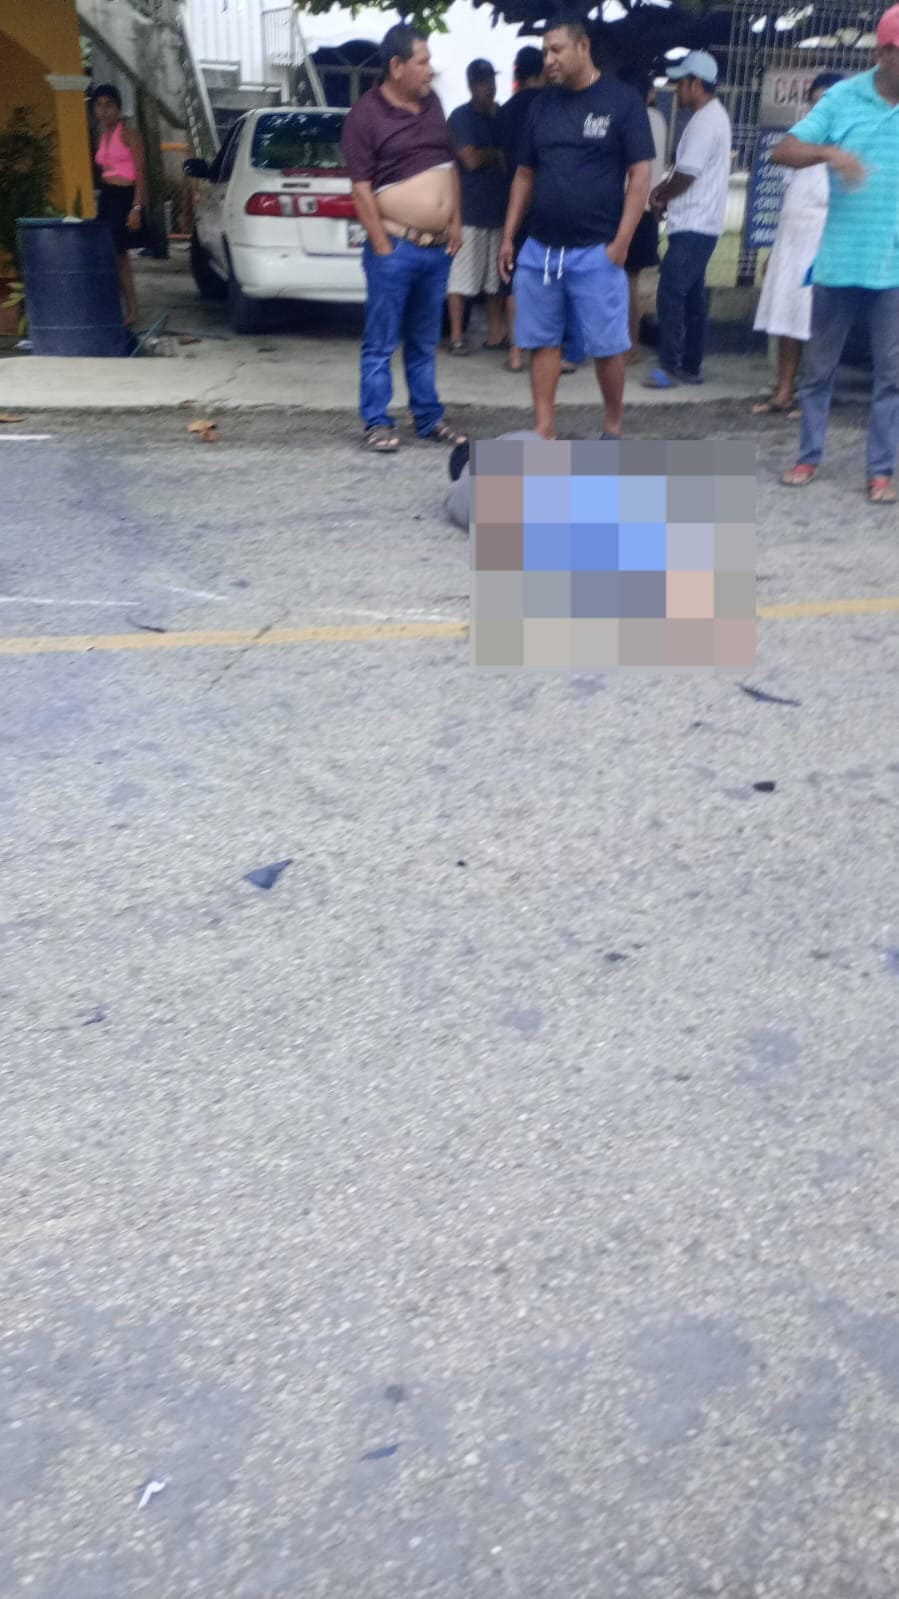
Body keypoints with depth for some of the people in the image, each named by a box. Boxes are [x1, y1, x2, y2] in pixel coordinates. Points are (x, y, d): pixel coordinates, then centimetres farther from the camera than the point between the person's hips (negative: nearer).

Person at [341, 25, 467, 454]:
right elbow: (361, 190, -12)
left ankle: (428, 419, 21)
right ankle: (378, 423, 7)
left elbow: (450, 165, 19)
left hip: (438, 247, 6)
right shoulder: (365, 115, -9)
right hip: (396, 249, -6)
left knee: (424, 342, 14)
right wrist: (383, 247, -14)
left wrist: (455, 222, 11)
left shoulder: (432, 104, 11)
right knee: (381, 344, 0)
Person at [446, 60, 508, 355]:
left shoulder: (501, 116, 14)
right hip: (469, 210, -6)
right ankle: (456, 337, -2)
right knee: (462, 276, -6)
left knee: (496, 276, 9)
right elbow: (471, 159, -13)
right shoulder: (461, 117, -4)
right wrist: (497, 154, 1)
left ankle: (496, 333, 15)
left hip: (499, 208, 6)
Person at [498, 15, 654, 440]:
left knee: (607, 345, 1)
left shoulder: (622, 101, -2)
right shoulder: (542, 104, 11)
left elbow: (639, 175, -5)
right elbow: (525, 174, 16)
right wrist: (509, 236, 10)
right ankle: (544, 429, 11)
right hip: (538, 248, 5)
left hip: (595, 251, -5)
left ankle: (613, 427, 16)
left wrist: (621, 241, -12)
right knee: (542, 341, 5)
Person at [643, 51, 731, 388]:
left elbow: (686, 175, -18)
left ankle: (670, 367, -10)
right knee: (692, 297, 11)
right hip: (700, 224, 10)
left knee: (670, 295, -11)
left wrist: (660, 197, -1)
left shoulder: (705, 121, -15)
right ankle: (690, 366, 16)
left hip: (692, 226, -10)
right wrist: (663, 190, 6)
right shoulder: (713, 116, 17)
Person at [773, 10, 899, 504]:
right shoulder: (843, 97, 0)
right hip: (839, 259, 0)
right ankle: (808, 457, 24)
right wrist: (828, 152, -22)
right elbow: (782, 151, -5)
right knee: (819, 365, 10)